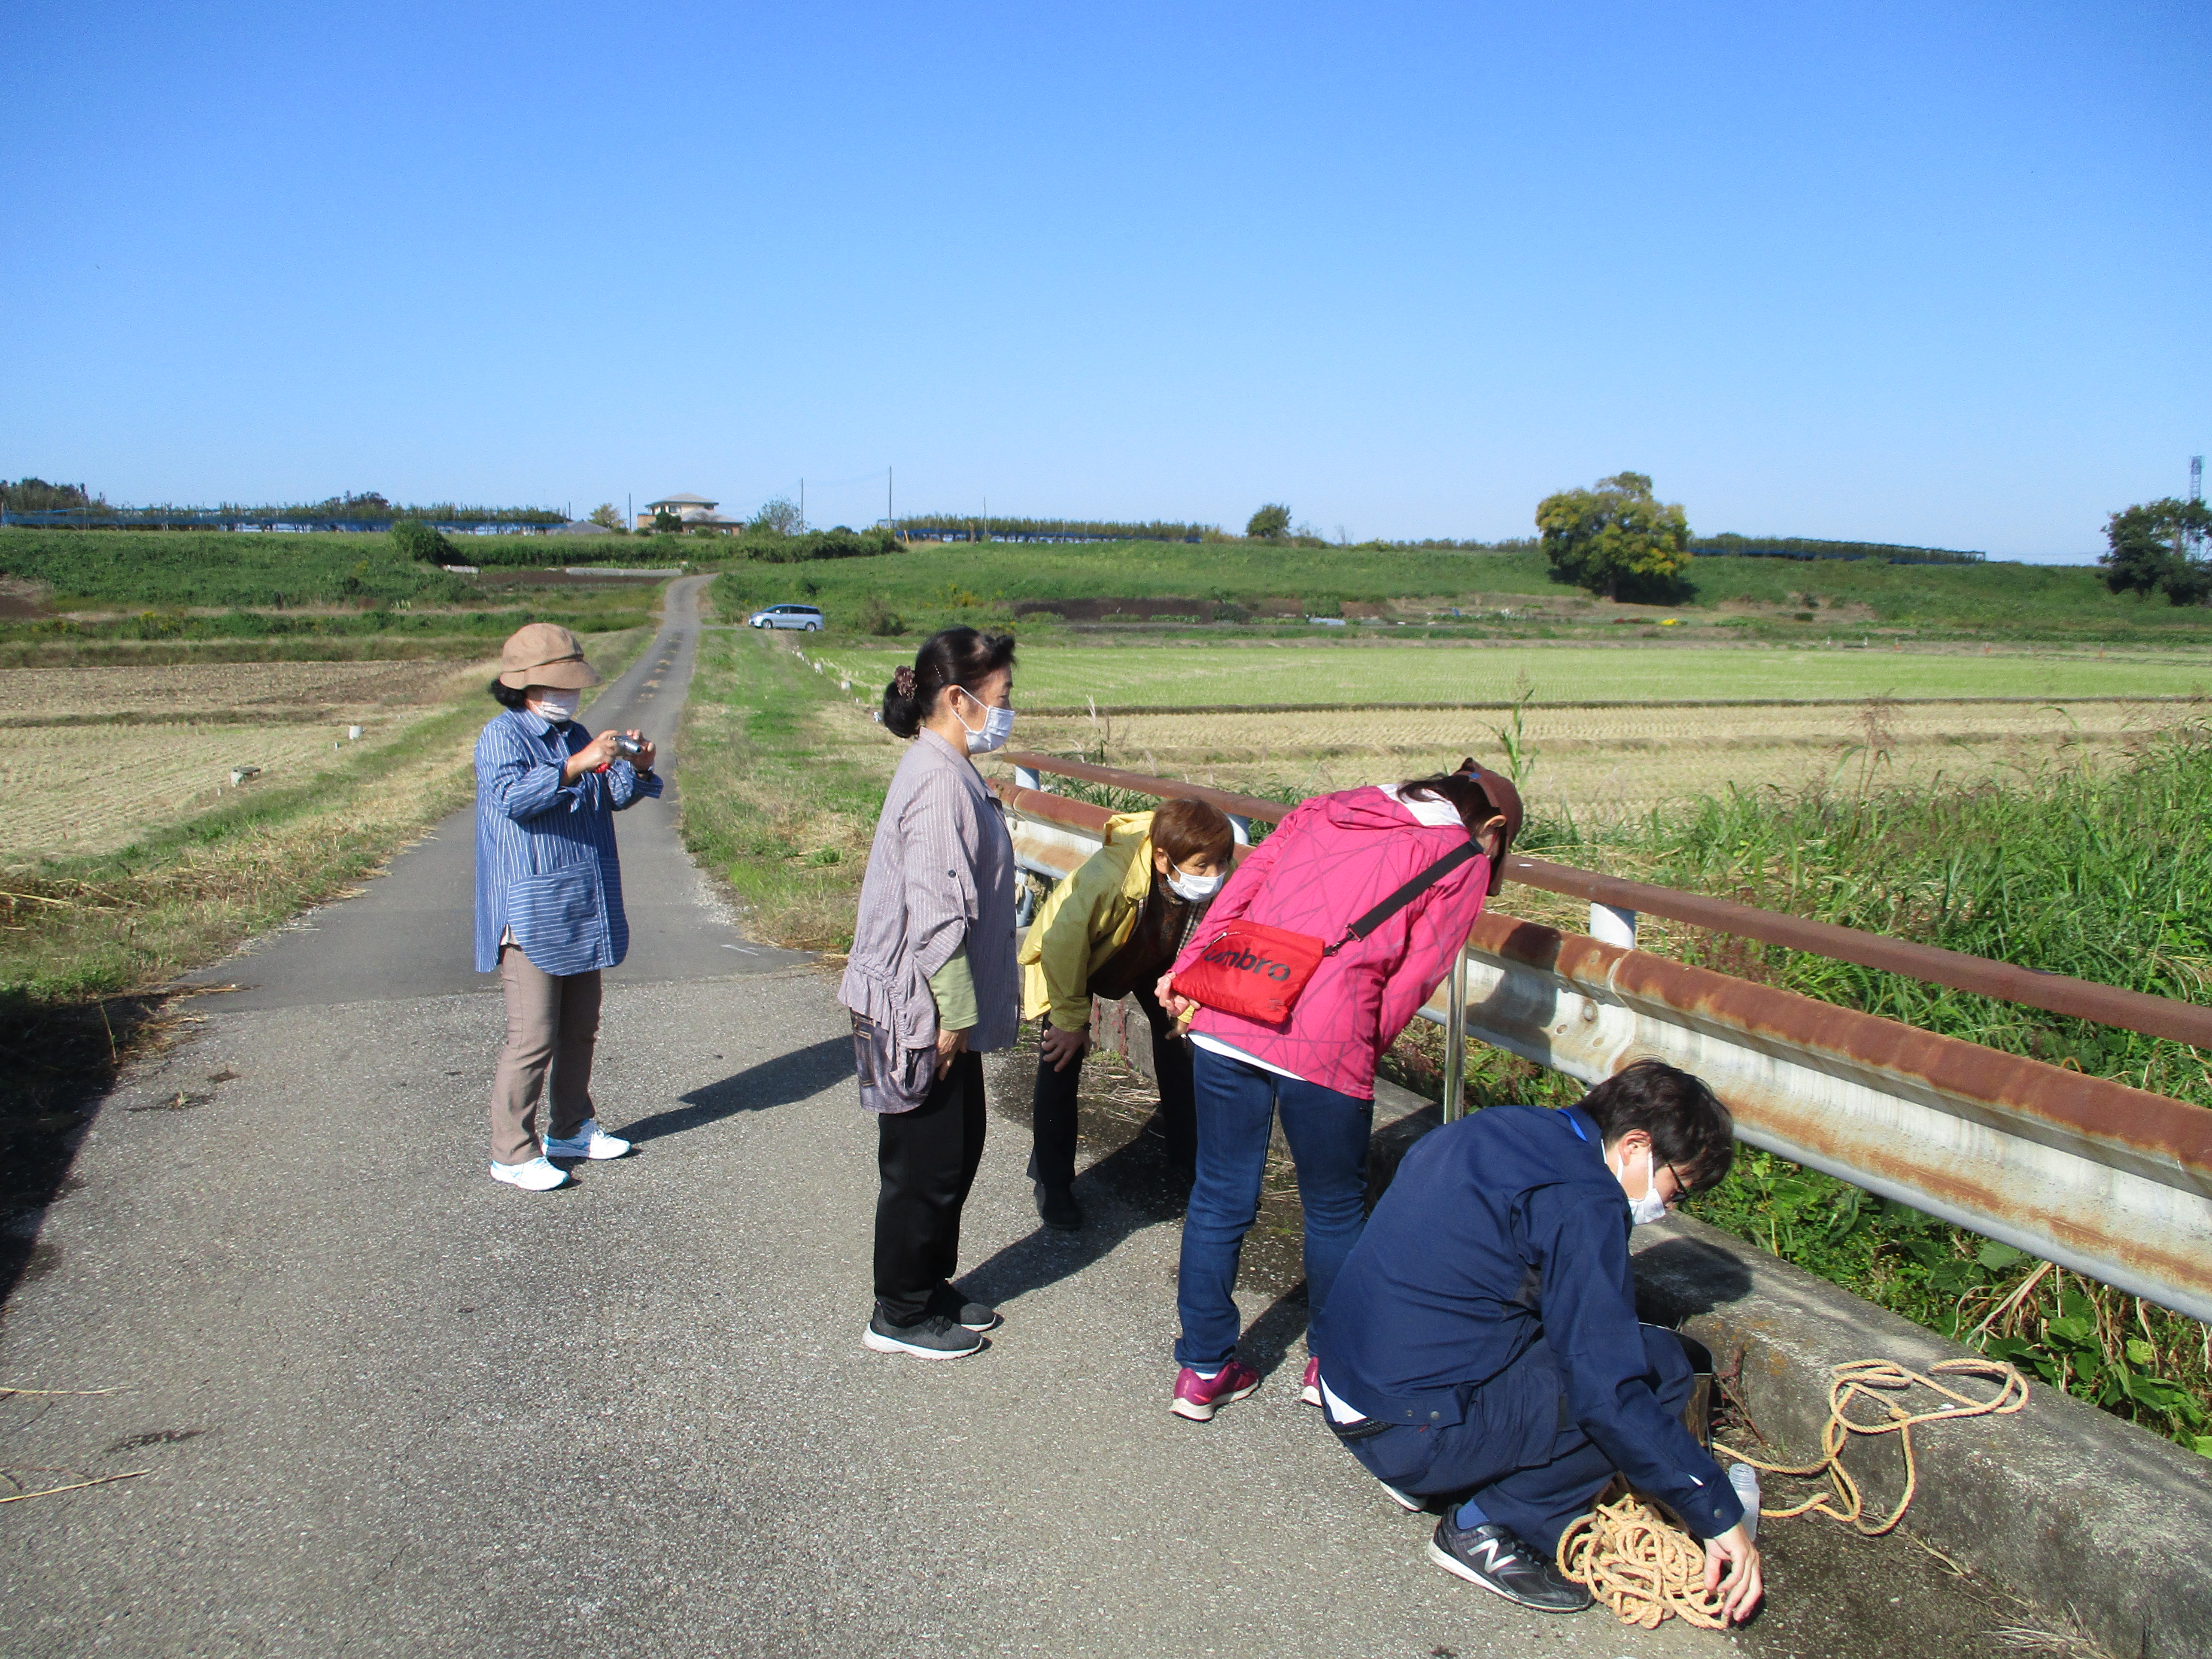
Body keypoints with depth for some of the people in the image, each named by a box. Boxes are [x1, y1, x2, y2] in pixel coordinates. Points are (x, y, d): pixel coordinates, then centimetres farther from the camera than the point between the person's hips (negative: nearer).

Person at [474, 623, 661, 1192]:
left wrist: (636, 768, -6)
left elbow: (616, 797, 14)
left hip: (583, 912, 8)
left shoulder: (575, 735, 14)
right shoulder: (502, 736, -9)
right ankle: (512, 1153, 4)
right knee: (533, 1039, -6)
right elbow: (511, 796, -26)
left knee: (580, 1029, 16)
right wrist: (578, 765, -34)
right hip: (530, 915, -8)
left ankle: (570, 1129, 30)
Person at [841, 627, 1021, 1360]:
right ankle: (900, 1315, 19)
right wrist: (955, 1012, -20)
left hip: (941, 1007, 10)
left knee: (957, 1150, 19)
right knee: (927, 1162, 4)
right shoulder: (939, 782, -22)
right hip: (926, 1012, -10)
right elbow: (937, 912, -25)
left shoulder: (949, 771, 11)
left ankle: (929, 1290, 34)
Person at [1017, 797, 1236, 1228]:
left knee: (1177, 1037, 2)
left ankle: (1188, 1157, 23)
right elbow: (1064, 943, -33)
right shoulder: (1107, 877, -47)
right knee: (1063, 1057, -10)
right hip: (1070, 960, -4)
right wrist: (1071, 1020, -23)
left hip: (1151, 958, 4)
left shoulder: (1220, 882, -32)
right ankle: (1052, 1181, 6)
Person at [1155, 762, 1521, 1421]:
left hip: (1226, 1020, 4)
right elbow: (1415, 975, 3)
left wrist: (1188, 969, 9)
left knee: (1219, 1198, 15)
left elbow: (1244, 882, 13)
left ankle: (1203, 1371, 27)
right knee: (1334, 1210, 18)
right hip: (1324, 1043, -4)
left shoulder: (1329, 807, 22)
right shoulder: (1465, 861, 10)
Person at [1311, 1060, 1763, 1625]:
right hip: (1412, 1429, -9)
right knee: (1660, 1365, -7)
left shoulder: (1504, 1130, 10)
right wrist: (1719, 1517, -10)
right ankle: (1489, 1531, -1)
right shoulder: (1581, 1202, -16)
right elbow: (1607, 1391, -20)